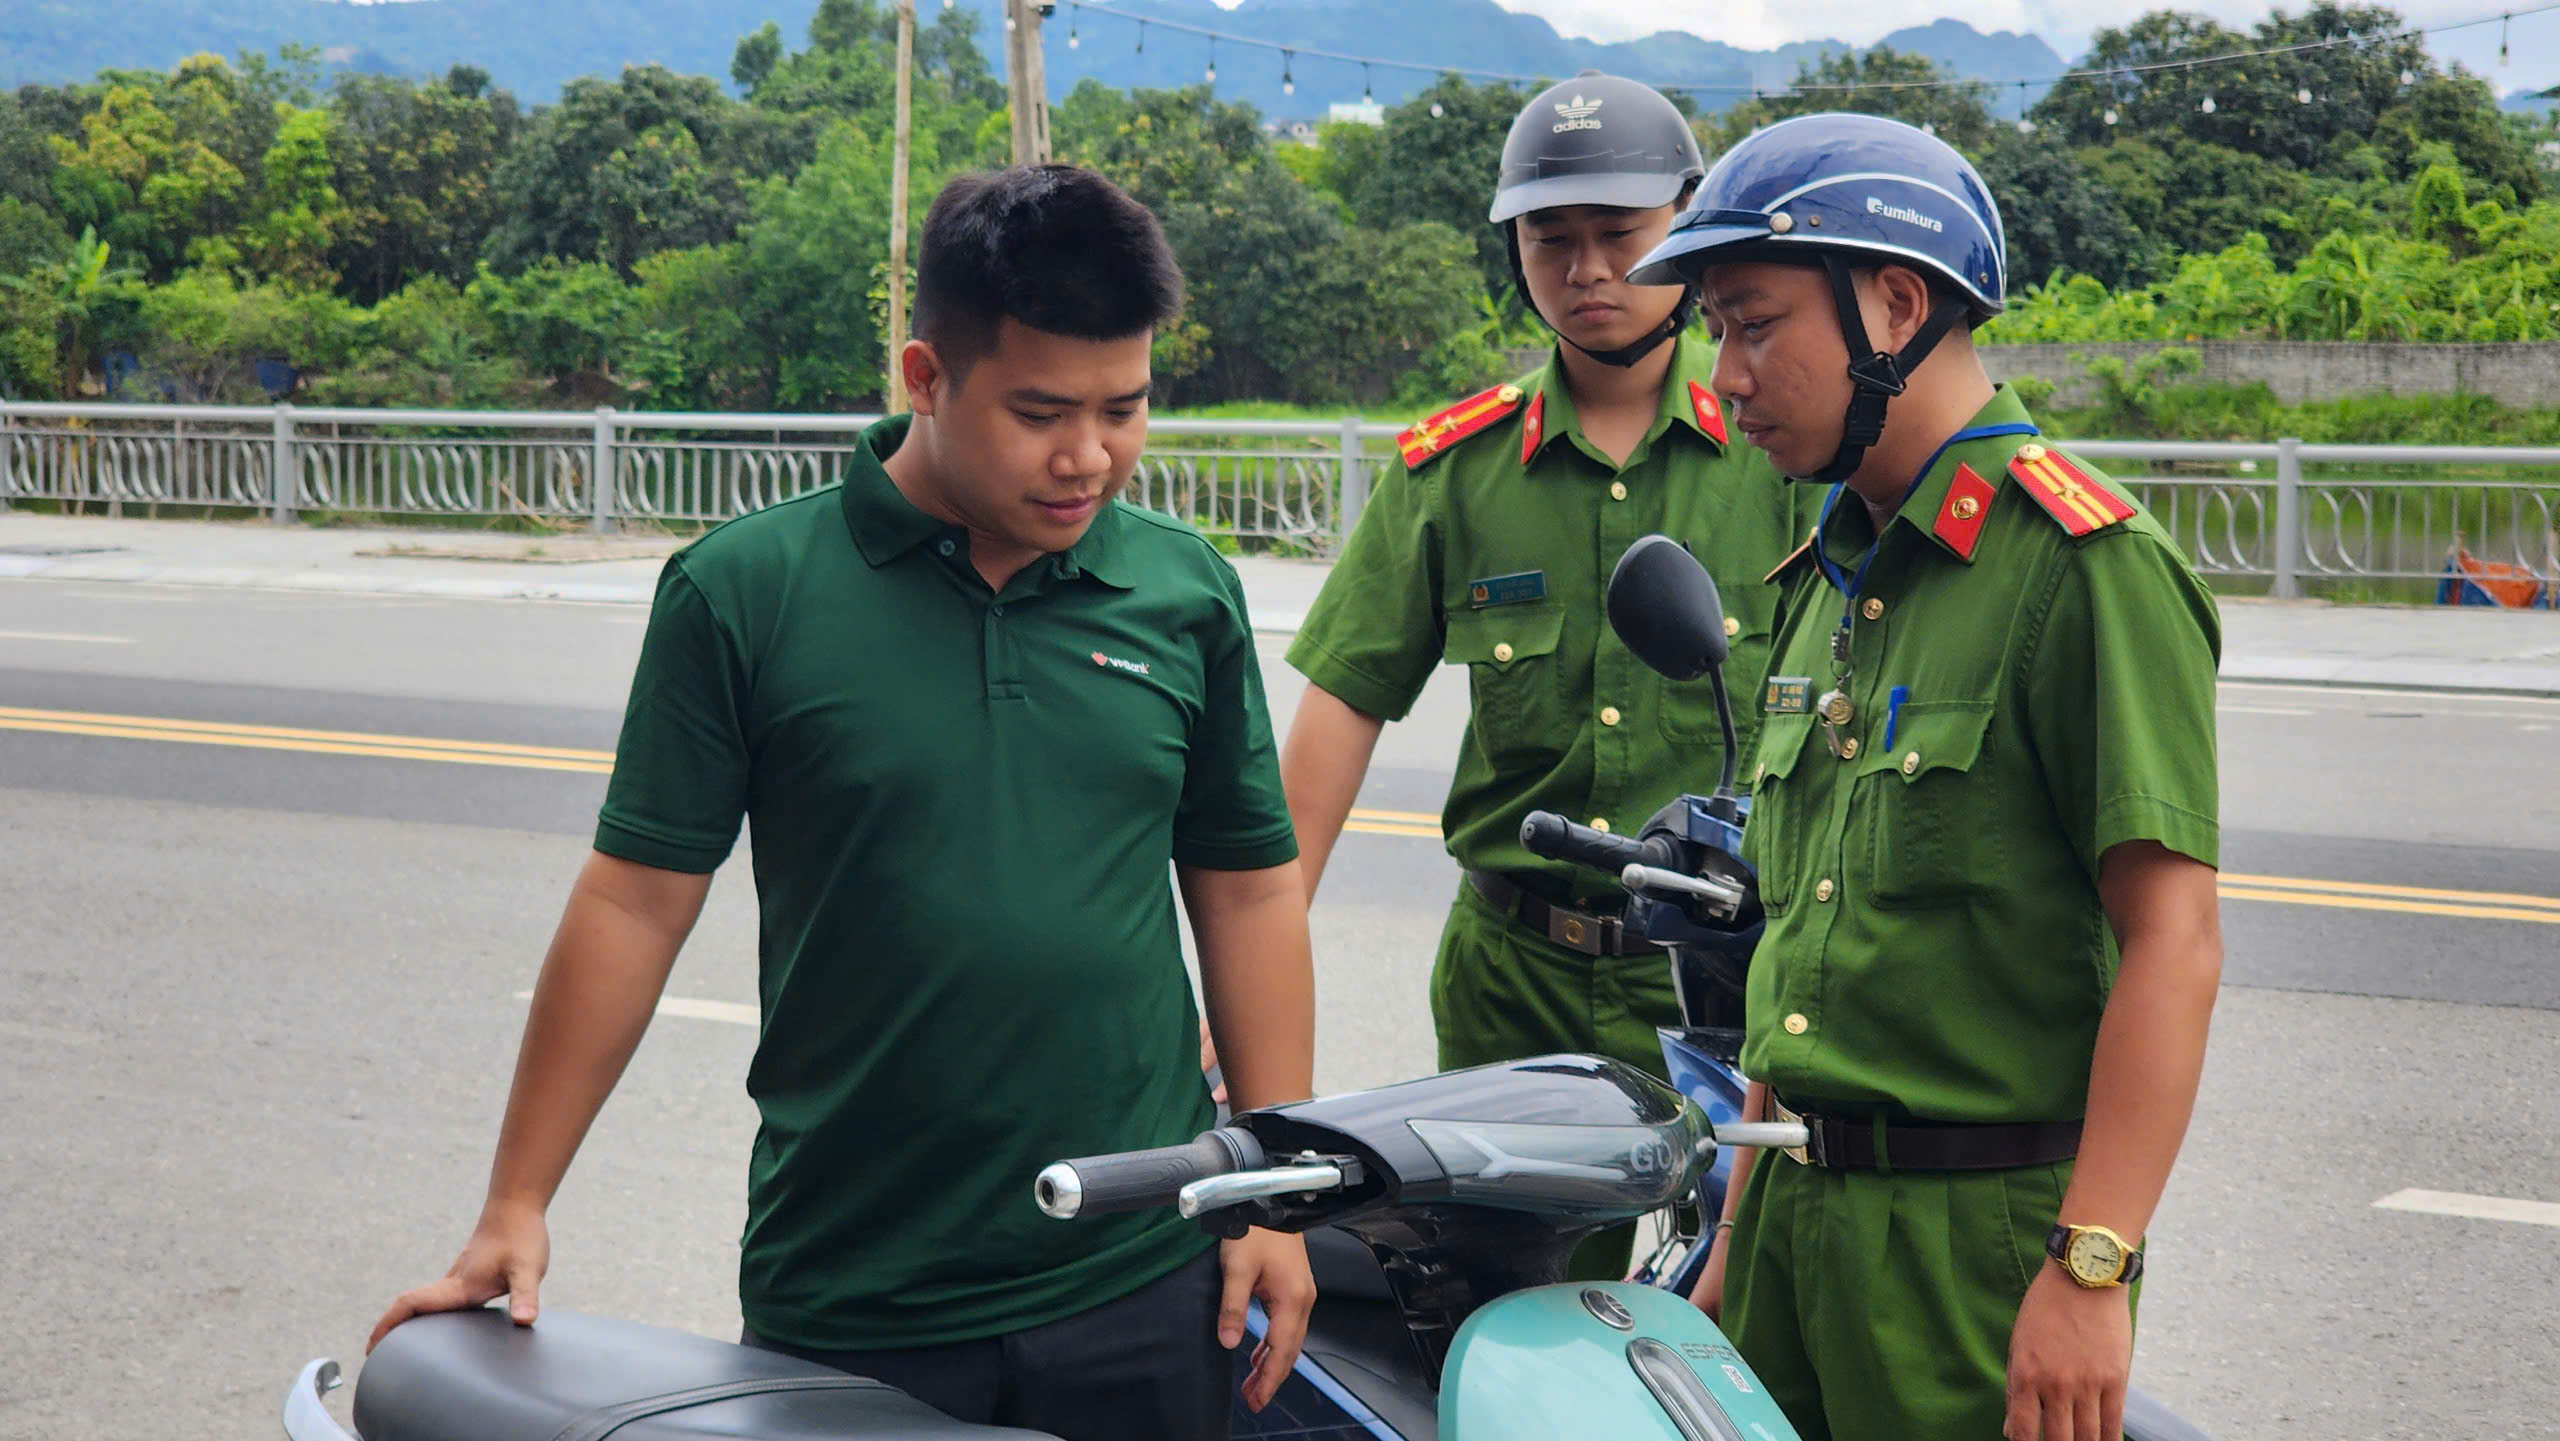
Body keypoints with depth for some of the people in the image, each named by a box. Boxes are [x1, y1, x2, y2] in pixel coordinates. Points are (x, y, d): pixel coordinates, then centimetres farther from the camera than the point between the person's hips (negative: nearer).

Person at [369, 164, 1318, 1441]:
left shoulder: (1185, 593, 4)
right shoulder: (744, 592, -5)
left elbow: (1247, 891, 10)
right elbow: (638, 901, -2)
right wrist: (514, 1211, 0)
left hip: (1138, 1289, 2)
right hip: (842, 1312, -2)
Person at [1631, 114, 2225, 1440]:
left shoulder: (2085, 561, -12)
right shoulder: (1829, 579, 15)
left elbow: (2171, 945, -17)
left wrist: (2089, 1271, -21)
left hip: (1984, 1229, -7)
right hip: (1801, 1208, 8)